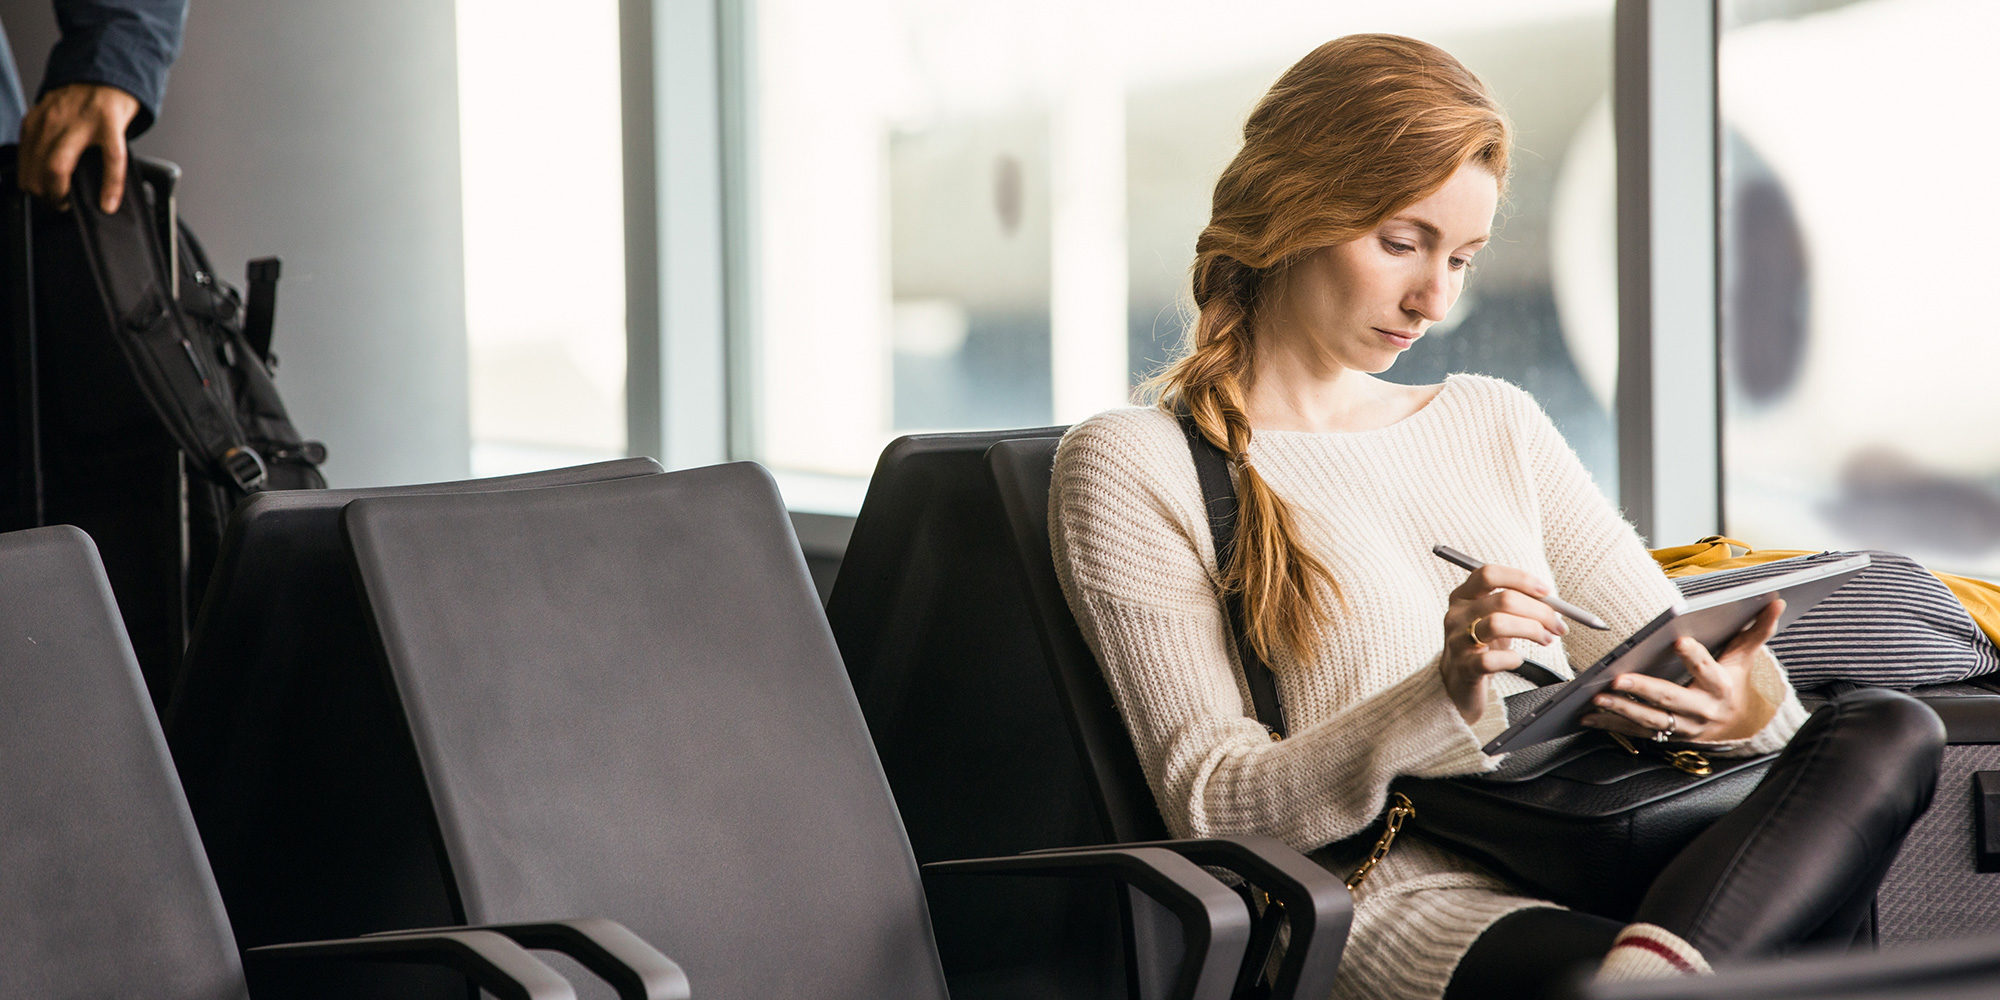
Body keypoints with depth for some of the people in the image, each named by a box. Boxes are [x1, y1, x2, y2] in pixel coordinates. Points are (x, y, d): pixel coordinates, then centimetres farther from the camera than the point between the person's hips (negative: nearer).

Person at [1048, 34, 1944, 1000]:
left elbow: (1676, 662, 19)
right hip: (1391, 893, -8)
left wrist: (1744, 707, -8)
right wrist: (1445, 699, -18)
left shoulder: (1496, 423, 27)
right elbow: (1212, 805, -1)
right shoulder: (1132, 466, 8)